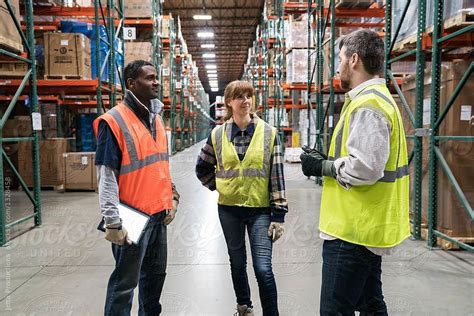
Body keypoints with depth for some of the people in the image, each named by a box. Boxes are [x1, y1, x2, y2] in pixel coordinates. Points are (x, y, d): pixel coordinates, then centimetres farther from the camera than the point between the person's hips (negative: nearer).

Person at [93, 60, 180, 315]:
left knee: (155, 274, 20)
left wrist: (172, 196, 12)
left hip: (159, 214, 8)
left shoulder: (156, 119, 11)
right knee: (125, 282, 5)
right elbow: (107, 177, -15)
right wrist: (113, 222, -17)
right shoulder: (114, 121, -13)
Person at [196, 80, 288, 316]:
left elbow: (277, 175, -7)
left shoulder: (269, 133, -6)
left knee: (263, 269, -8)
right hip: (229, 209, 3)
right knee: (237, 263, 18)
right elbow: (202, 168, 14)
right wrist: (219, 187, 5)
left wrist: (278, 213, -9)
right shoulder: (218, 135, 0)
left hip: (260, 209, -2)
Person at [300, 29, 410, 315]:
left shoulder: (366, 104, -18)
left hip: (352, 230, -11)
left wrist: (322, 166, -12)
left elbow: (364, 168, -28)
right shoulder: (377, 98, 14)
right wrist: (326, 160, 6)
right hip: (367, 227, 11)